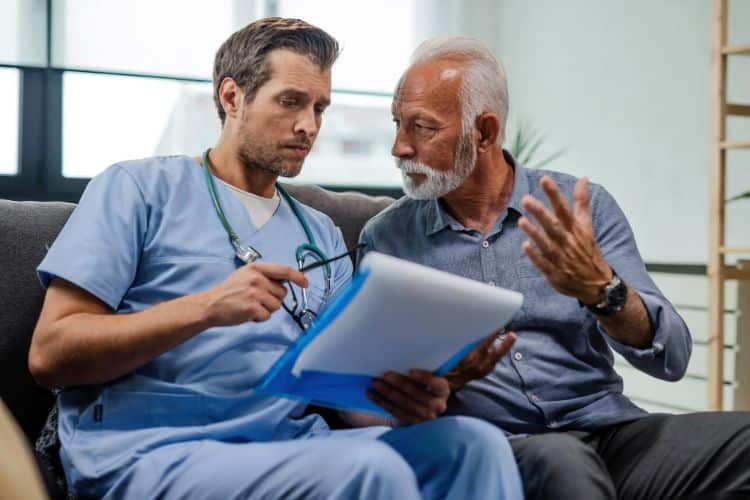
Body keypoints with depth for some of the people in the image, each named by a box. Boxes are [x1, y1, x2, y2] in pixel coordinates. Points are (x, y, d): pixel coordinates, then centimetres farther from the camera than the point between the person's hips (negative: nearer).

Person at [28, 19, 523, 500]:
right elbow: (49, 354, -5)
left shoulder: (322, 235, 19)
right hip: (154, 452, -5)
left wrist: (406, 400, -10)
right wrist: (205, 308, -17)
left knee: (474, 442, -19)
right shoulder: (140, 188, 3)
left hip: (296, 445, 6)